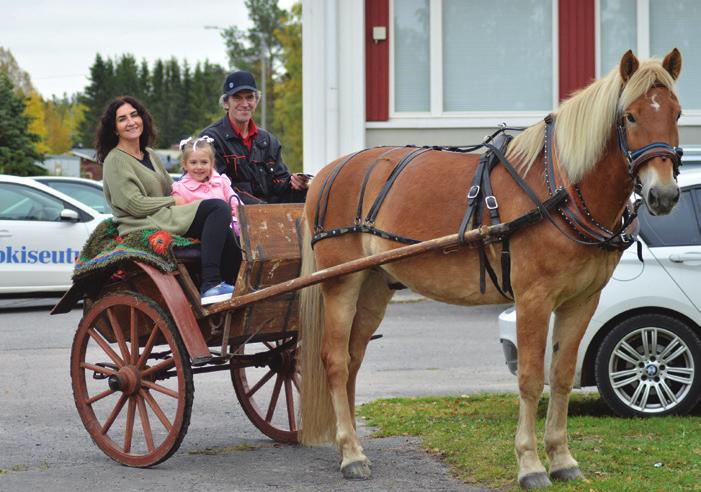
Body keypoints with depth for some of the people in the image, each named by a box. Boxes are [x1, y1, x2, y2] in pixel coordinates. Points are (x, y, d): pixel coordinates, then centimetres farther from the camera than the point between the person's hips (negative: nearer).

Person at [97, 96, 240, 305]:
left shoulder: (150, 155, 23)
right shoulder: (115, 160, -2)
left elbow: (172, 191, 24)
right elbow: (135, 204, -11)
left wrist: (186, 198, 4)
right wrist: (174, 201, -6)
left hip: (166, 217, 8)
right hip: (145, 227, -8)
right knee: (218, 208, -24)